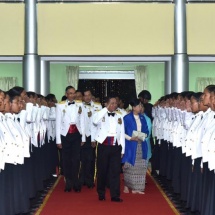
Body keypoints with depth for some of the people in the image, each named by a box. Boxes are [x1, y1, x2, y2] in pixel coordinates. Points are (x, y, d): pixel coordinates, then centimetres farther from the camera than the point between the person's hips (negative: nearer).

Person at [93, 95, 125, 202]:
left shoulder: (119, 116, 12)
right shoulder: (101, 114, 2)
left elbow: (122, 133, 11)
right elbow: (95, 121, -23)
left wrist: (122, 149, 7)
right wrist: (106, 109, -17)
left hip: (116, 147, 2)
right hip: (103, 146, -2)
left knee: (115, 171, -1)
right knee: (102, 170, 6)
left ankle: (115, 195, 3)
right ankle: (101, 194, 19)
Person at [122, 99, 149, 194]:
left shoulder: (142, 118, 10)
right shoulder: (127, 118, -6)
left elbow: (146, 131, 14)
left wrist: (144, 136, -6)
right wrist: (130, 138, -17)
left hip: (141, 145, 5)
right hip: (130, 145, -5)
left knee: (139, 167, 2)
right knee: (130, 166, -2)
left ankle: (136, 188, 7)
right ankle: (126, 186, 10)